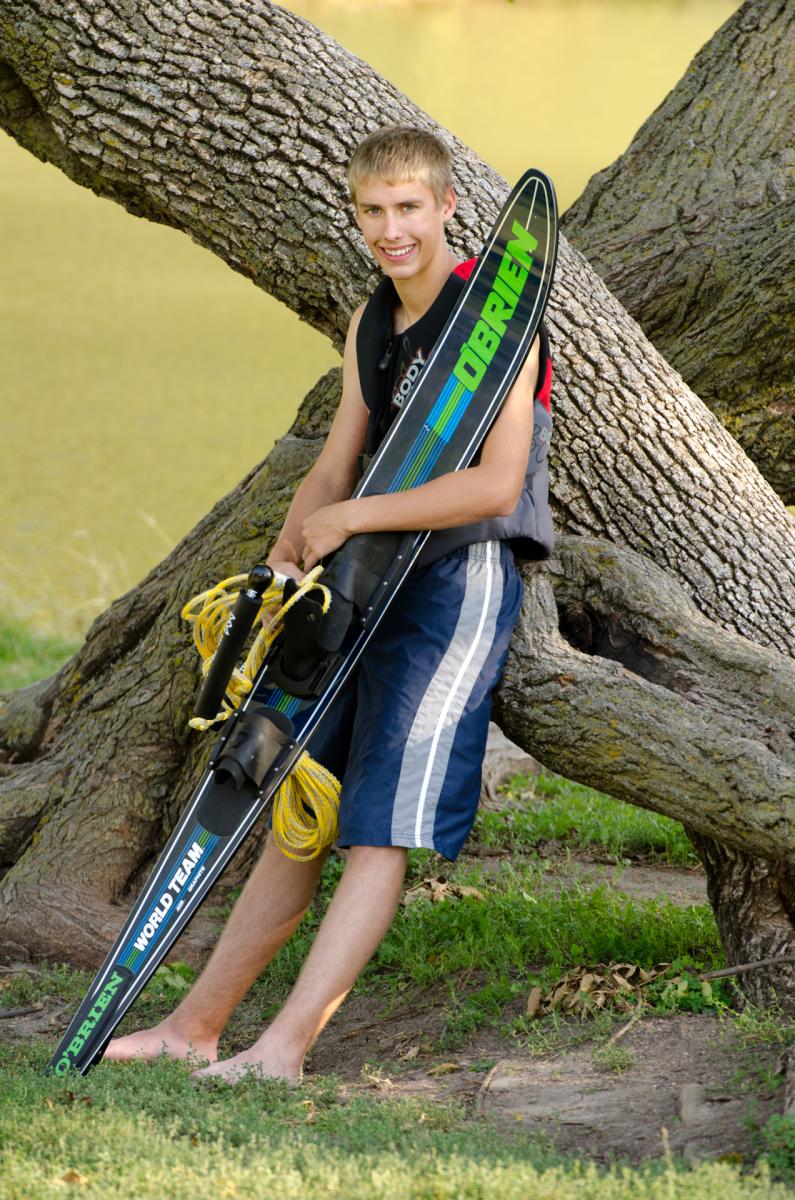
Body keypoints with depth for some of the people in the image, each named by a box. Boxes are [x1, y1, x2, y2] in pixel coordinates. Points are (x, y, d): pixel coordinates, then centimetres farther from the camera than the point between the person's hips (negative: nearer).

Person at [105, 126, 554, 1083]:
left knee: (381, 828, -13)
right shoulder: (369, 325, 14)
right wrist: (287, 558, -4)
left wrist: (350, 519, -15)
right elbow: (332, 472, 15)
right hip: (373, 582, 8)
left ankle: (283, 1047, -17)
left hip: (465, 581, -8)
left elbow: (497, 483, -20)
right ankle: (197, 1024, 13)